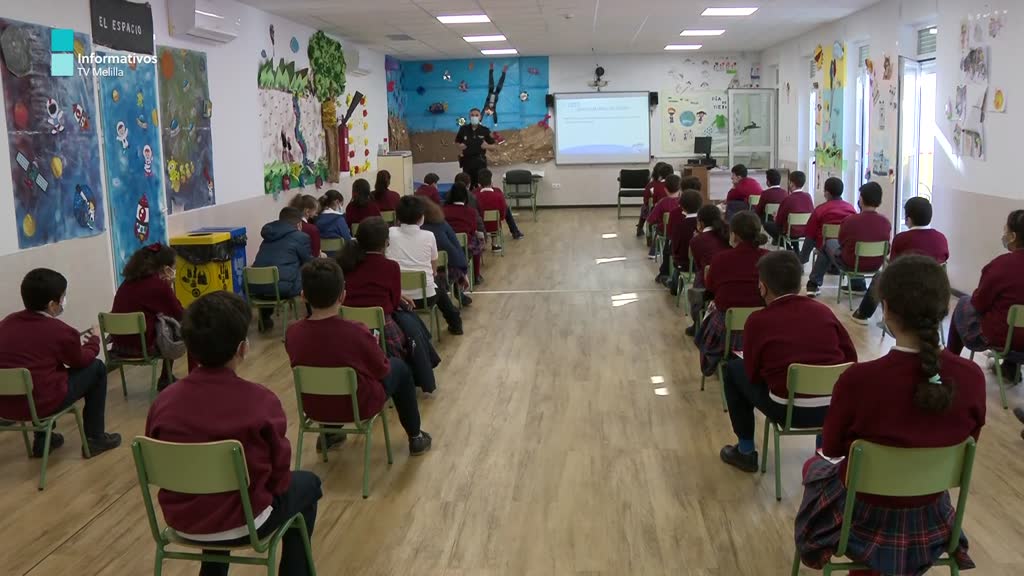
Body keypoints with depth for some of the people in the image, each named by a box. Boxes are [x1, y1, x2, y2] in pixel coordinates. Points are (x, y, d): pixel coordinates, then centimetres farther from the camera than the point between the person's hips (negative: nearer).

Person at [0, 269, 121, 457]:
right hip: (39, 404, -6)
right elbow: (82, 361, 8)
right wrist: (94, 339, 27)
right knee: (97, 368, 13)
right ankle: (95, 438, 18)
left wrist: (76, 342, 29)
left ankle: (42, 440, 37)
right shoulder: (60, 331, -10)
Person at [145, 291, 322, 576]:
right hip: (242, 525, -4)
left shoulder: (163, 401, -11)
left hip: (181, 522, 4)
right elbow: (279, 479, -11)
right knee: (307, 484, 24)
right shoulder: (262, 401, -21)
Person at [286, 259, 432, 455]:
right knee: (399, 367, 22)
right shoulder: (356, 332, -28)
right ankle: (415, 438, 32)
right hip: (359, 406, -4)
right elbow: (382, 370, -11)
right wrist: (372, 345, 8)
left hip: (314, 408, 4)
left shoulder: (293, 333, -17)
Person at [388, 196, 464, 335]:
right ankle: (455, 323, 46)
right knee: (439, 290, 33)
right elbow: (434, 270, 5)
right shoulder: (428, 236, -5)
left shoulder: (390, 234, -6)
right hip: (426, 297, 0)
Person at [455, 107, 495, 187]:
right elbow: (457, 142, 15)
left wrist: (487, 146, -16)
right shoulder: (463, 129, 4)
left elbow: (493, 145, 5)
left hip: (480, 160, -1)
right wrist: (460, 146, -7)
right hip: (467, 160, 1)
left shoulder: (485, 130, 0)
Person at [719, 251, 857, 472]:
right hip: (834, 407, 4)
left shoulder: (758, 321, -8)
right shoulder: (823, 311, 3)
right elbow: (851, 358, 10)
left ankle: (746, 451, 24)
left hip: (789, 411, -4)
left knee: (733, 369, 19)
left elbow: (752, 375, 2)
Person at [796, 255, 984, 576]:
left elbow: (832, 449, -12)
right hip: (930, 521, 4)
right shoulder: (972, 378, -21)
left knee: (816, 466, 31)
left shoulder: (858, 380, -31)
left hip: (865, 521, -3)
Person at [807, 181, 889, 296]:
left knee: (828, 243, 25)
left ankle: (814, 284, 35)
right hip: (876, 265, 4)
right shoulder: (886, 223, -13)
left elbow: (841, 242, -3)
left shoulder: (849, 220, -22)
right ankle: (858, 286, 44)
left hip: (851, 264, -3)